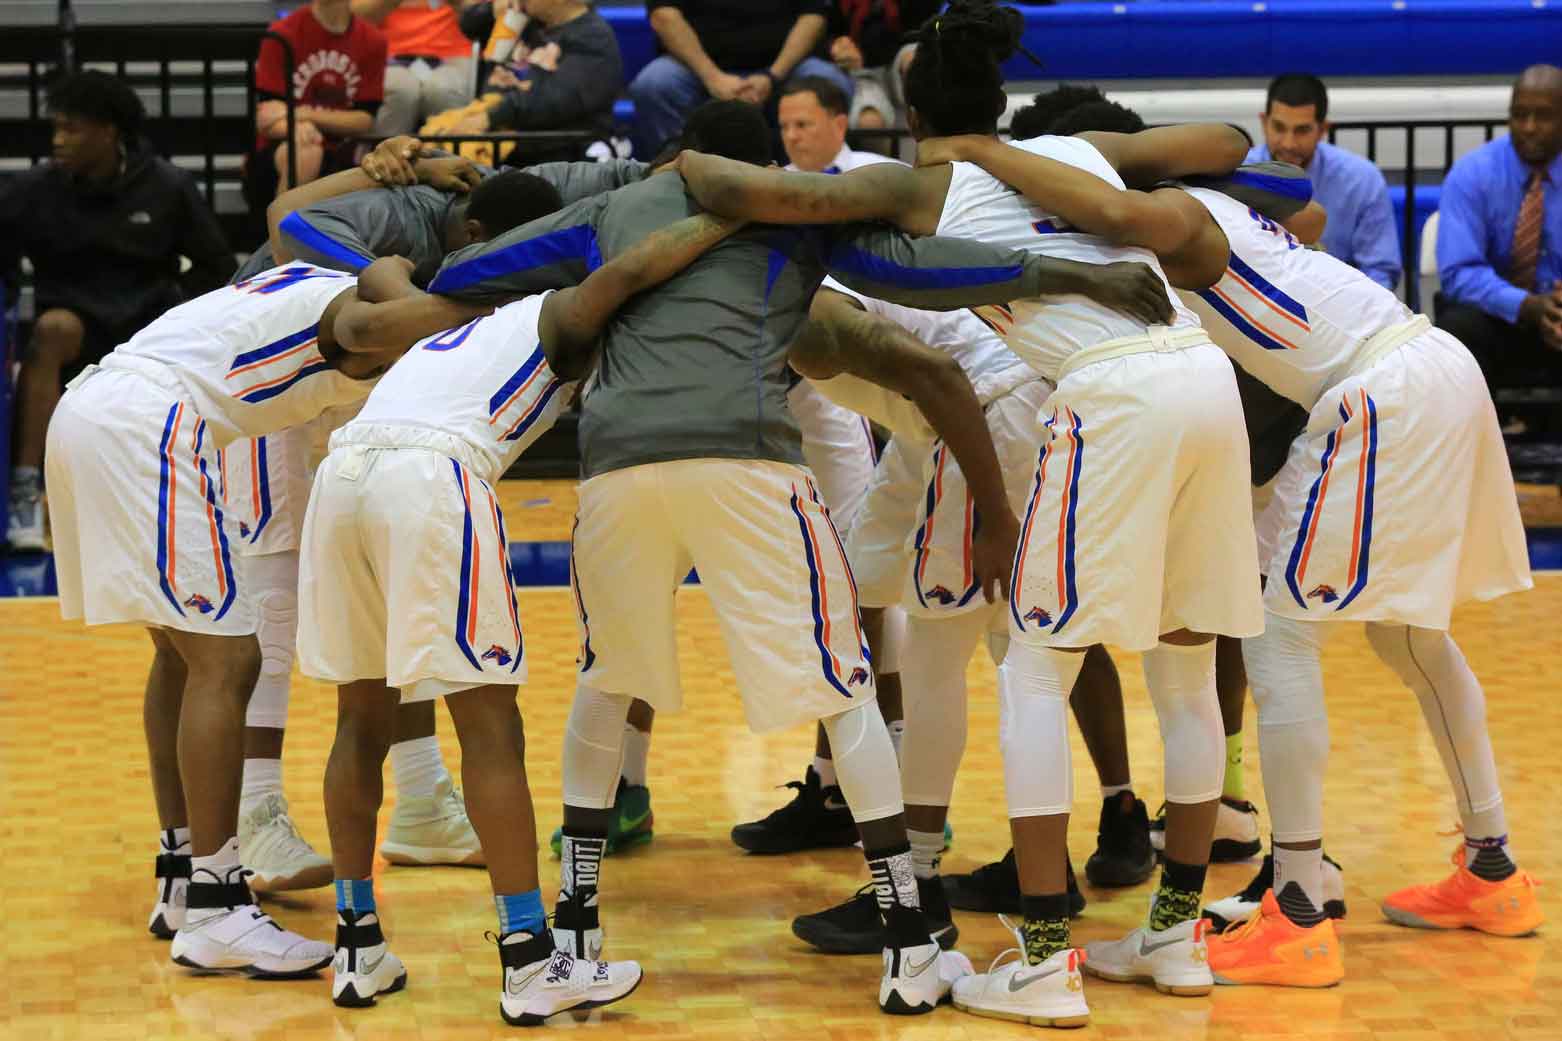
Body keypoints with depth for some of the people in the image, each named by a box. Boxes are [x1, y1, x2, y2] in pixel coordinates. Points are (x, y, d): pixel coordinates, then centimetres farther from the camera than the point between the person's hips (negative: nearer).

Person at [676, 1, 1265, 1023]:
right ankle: (1180, 929, 24)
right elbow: (1228, 144, 32)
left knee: (1034, 673, 3)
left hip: (1116, 396, -6)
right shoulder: (1079, 152, 23)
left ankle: (1046, 960, -3)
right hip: (1208, 373, 6)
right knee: (1186, 668, 17)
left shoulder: (922, 185, 9)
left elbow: (749, 192, 1)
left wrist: (688, 161, 20)